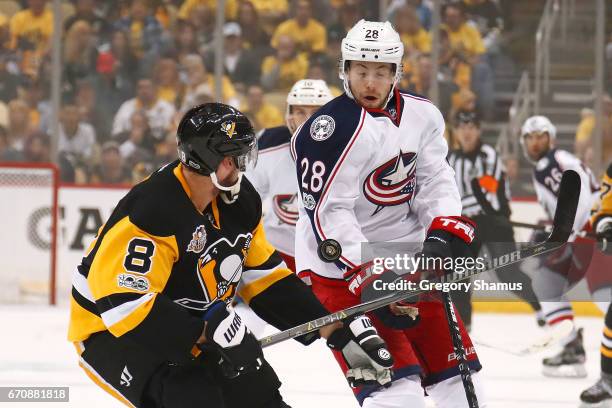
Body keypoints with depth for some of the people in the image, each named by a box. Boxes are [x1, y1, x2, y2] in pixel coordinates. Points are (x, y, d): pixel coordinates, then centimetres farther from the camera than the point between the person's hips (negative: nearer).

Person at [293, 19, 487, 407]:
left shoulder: (423, 116, 2)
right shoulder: (331, 130, -19)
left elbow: (434, 179, 10)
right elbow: (327, 215, -21)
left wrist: (445, 228, -10)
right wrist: (369, 279, -26)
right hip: (338, 266, -7)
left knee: (457, 372, 12)